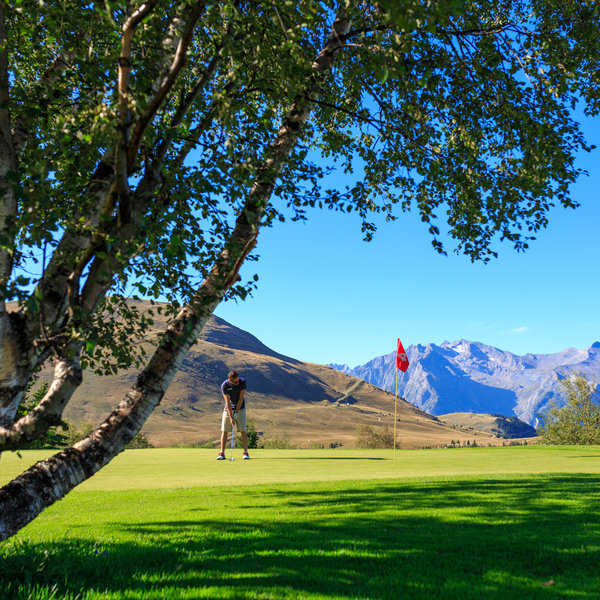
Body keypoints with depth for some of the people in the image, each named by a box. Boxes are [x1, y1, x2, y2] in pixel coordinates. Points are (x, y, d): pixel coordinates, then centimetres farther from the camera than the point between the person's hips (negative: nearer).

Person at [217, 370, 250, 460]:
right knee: (224, 431, -3)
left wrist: (236, 412, -15)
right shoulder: (224, 385, -20)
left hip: (240, 408, 0)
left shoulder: (242, 381, -19)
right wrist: (231, 417, -22)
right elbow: (228, 402, -19)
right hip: (228, 409, 0)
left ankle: (245, 452, 1)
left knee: (243, 431, -5)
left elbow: (241, 398, -14)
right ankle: (222, 453, 2)